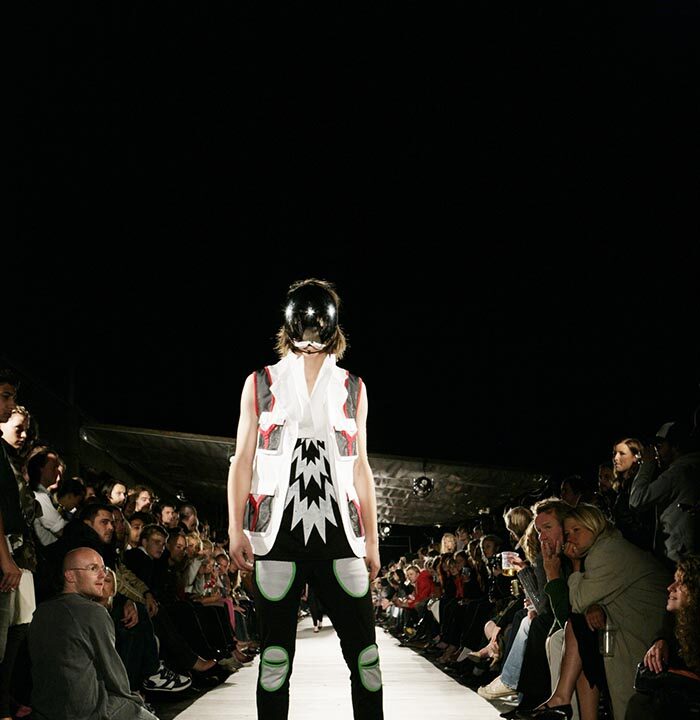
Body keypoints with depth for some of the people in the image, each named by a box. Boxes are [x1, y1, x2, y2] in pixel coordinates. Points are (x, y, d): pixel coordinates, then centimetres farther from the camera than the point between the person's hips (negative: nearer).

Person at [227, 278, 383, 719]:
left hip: (338, 534, 1)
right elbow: (243, 461, 9)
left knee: (365, 653, -4)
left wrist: (372, 540, 12)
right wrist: (236, 529, -1)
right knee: (276, 657, 2)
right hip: (278, 535, -1)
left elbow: (361, 469, 16)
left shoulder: (352, 389, 15)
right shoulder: (261, 384, 12)